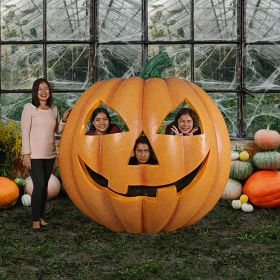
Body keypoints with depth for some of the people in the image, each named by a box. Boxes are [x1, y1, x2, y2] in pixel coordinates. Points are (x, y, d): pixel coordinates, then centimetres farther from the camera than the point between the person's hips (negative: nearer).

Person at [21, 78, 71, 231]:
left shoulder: (54, 109, 8)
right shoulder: (29, 108, -7)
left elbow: (58, 130, 16)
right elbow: (25, 132, -9)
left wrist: (64, 120, -3)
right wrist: (26, 154, -13)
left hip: (49, 154, 5)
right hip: (34, 155, -5)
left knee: (44, 186, 10)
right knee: (39, 186, -11)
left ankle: (41, 217, 22)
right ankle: (35, 220, 2)